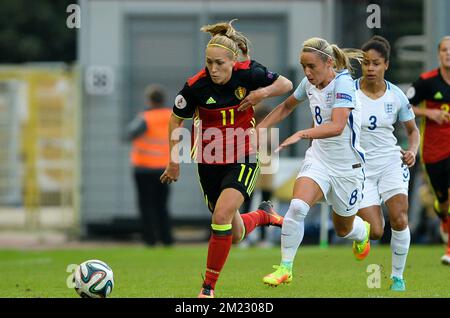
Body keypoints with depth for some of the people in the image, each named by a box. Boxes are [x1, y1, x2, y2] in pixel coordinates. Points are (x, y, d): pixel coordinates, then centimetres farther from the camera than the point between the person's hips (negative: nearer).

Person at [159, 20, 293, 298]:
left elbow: (287, 85, 1)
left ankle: (209, 286, -9)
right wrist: (174, 160, 0)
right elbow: (176, 119, 1)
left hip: (243, 160, -2)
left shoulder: (248, 73, -14)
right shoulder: (196, 86, -16)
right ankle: (263, 215, 47)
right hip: (209, 162, 2)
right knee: (235, 234, 11)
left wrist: (263, 93, -18)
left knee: (222, 216, -23)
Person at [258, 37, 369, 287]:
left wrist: (301, 134, -49)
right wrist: (260, 128, 12)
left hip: (347, 167, -4)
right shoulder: (309, 84, -3)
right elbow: (287, 106, 19)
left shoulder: (343, 83, -24)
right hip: (318, 160, 4)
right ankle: (285, 268, -13)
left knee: (343, 229, 15)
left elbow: (337, 126, -38)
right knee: (297, 207, -23)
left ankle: (362, 231, 53)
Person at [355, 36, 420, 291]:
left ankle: (398, 277, 2)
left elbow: (413, 129, 11)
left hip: (391, 162, 1)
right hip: (360, 166, -1)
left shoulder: (396, 96, -3)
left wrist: (413, 151, -8)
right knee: (375, 232, -8)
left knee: (399, 220, -17)